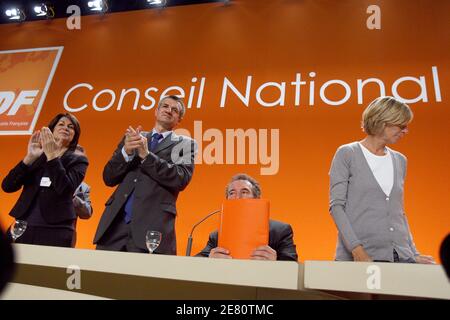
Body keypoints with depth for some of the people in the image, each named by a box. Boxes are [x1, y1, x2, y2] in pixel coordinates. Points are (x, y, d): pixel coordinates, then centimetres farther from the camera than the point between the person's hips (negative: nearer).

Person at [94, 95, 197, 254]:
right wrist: (126, 151, -6)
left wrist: (146, 155, -11)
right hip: (116, 222, 3)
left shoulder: (185, 144, 10)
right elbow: (108, 178, 12)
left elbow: (181, 180, -6)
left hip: (152, 225, -3)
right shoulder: (133, 137, 19)